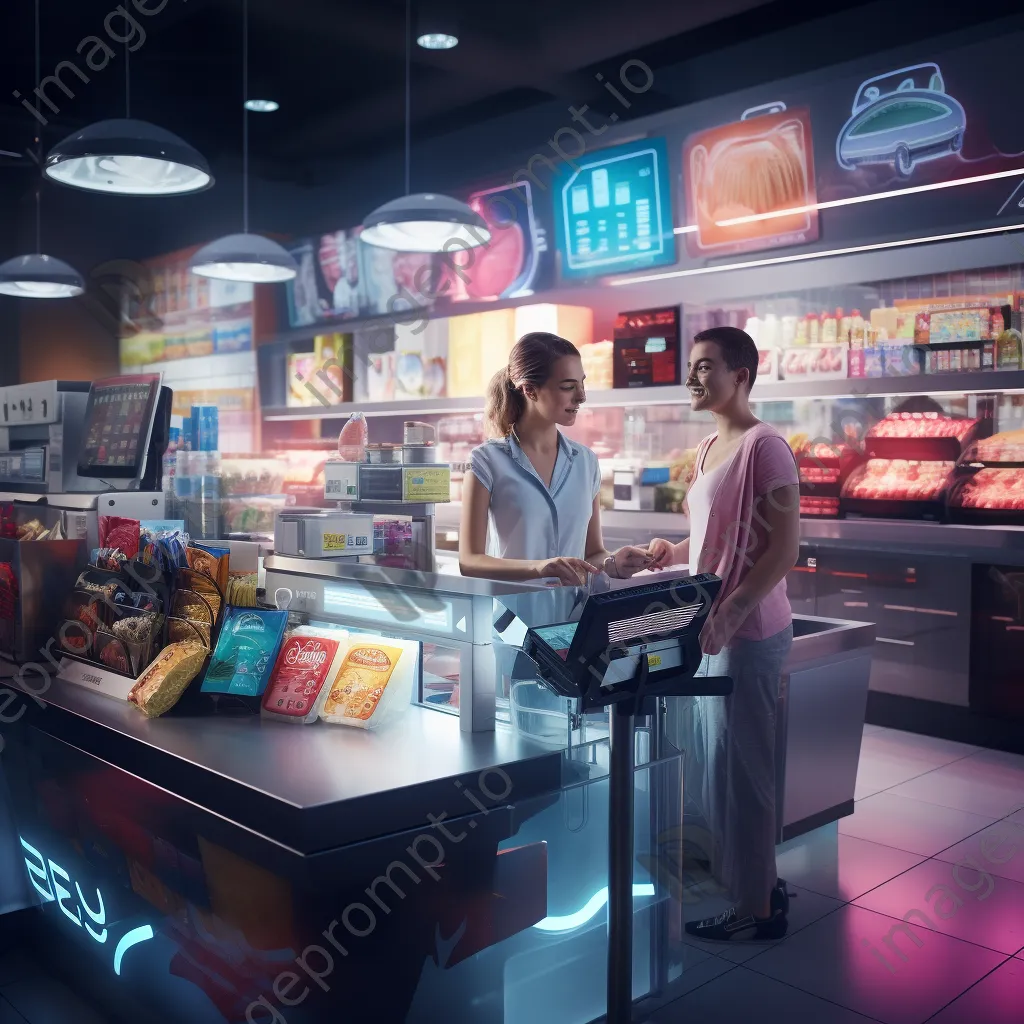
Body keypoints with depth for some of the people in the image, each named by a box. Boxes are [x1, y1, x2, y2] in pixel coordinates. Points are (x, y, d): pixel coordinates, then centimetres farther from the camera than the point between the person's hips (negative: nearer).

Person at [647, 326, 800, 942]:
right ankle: (758, 879, 32)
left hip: (748, 632, -9)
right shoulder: (710, 448, 14)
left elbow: (785, 547, -18)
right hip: (713, 628, 9)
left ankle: (758, 909, 15)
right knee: (719, 762, 16)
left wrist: (732, 610, -25)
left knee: (737, 768, 0)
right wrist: (673, 553, 9)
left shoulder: (764, 446, -14)